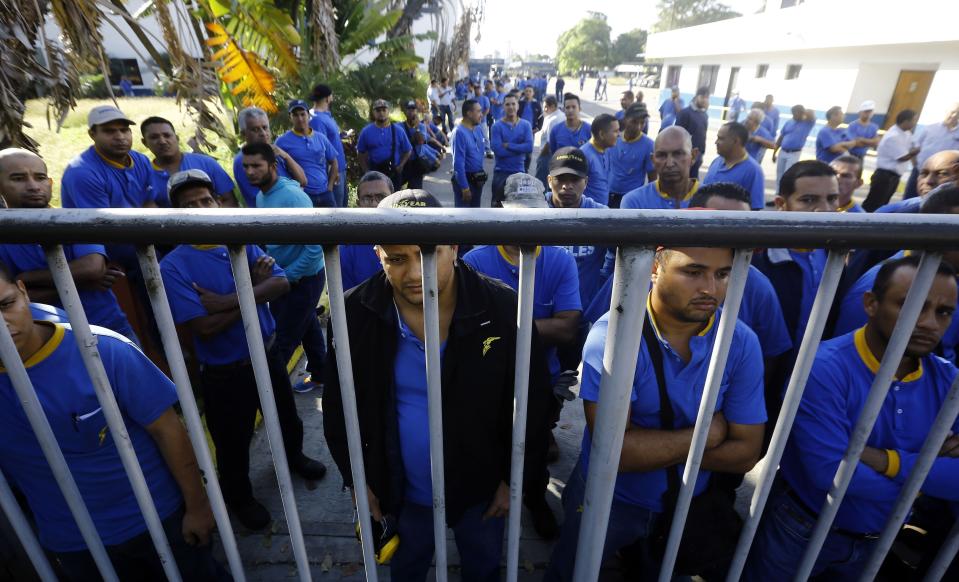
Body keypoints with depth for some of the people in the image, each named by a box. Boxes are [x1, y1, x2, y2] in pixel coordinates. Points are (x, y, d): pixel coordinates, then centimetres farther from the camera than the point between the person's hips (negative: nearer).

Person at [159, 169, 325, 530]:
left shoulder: (242, 243, -3)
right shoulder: (173, 267, -17)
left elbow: (281, 284, -15)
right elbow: (204, 328, -27)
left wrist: (228, 301, -27)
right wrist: (254, 289, -21)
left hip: (268, 355, 4)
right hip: (225, 374, -4)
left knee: (287, 418, 27)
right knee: (233, 443, 17)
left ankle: (294, 457, 58)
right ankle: (239, 498, 45)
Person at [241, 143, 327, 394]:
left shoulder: (293, 197, -24)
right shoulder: (261, 196, 3)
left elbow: (315, 247, -28)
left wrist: (286, 276, -19)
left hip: (305, 278, -9)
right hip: (280, 274, 9)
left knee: (283, 340, 1)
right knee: (306, 327, 23)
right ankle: (319, 374, 41)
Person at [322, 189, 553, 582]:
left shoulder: (503, 309, -24)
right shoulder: (355, 313, -19)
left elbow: (531, 402, -11)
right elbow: (338, 406, -4)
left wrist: (514, 477, -5)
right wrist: (356, 478, 0)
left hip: (481, 486, -1)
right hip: (402, 488, 2)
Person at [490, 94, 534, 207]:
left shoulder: (526, 125, 1)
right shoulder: (497, 126, -6)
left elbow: (529, 147, -13)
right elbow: (498, 150, -18)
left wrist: (508, 145, -15)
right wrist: (519, 149, -12)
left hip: (519, 172, 2)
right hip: (501, 172, -2)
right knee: (497, 204, 3)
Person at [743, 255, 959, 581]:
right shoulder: (826, 368, -28)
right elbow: (830, 472, -33)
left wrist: (889, 461, -28)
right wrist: (922, 477, -19)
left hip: (875, 542, 6)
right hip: (801, 531, -5)